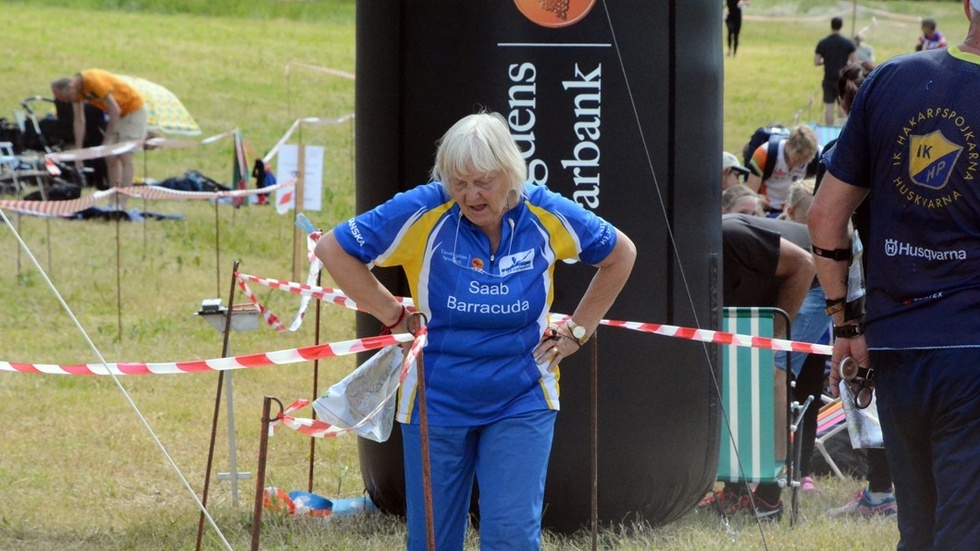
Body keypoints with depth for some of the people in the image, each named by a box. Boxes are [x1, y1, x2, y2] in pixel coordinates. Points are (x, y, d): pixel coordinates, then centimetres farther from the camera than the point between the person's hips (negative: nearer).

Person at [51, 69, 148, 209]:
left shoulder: (93, 81, -31)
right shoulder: (76, 89, -5)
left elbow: (115, 110, -28)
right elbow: (79, 121, 3)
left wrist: (107, 140, -21)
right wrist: (78, 150, 0)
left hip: (134, 109, -9)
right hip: (119, 113, 9)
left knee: (125, 158, -13)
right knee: (110, 158, 4)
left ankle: (122, 204, -16)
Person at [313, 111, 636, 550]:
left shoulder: (546, 216, -8)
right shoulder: (423, 213, -14)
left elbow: (620, 255, 11)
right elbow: (333, 249, -6)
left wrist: (576, 332, 6)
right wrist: (393, 317, -7)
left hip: (522, 404, 0)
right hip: (438, 404, 0)